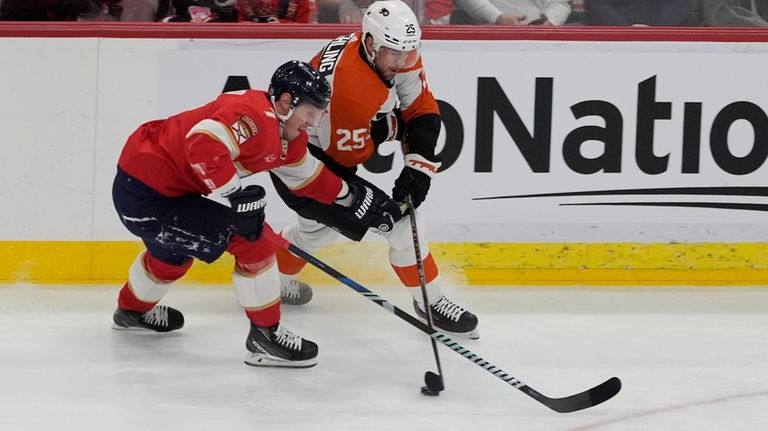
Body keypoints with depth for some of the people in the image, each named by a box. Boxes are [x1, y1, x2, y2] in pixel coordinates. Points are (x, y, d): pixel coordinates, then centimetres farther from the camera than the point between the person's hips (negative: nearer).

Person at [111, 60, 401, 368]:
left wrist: (355, 199, 22)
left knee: (173, 251, 39)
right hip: (145, 198, -11)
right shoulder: (255, 115, -24)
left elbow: (308, 178, 24)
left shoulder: (286, 135, 8)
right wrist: (239, 195, -35)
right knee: (251, 240, -12)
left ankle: (133, 309, 67)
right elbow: (203, 144, -39)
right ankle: (265, 335, -1)